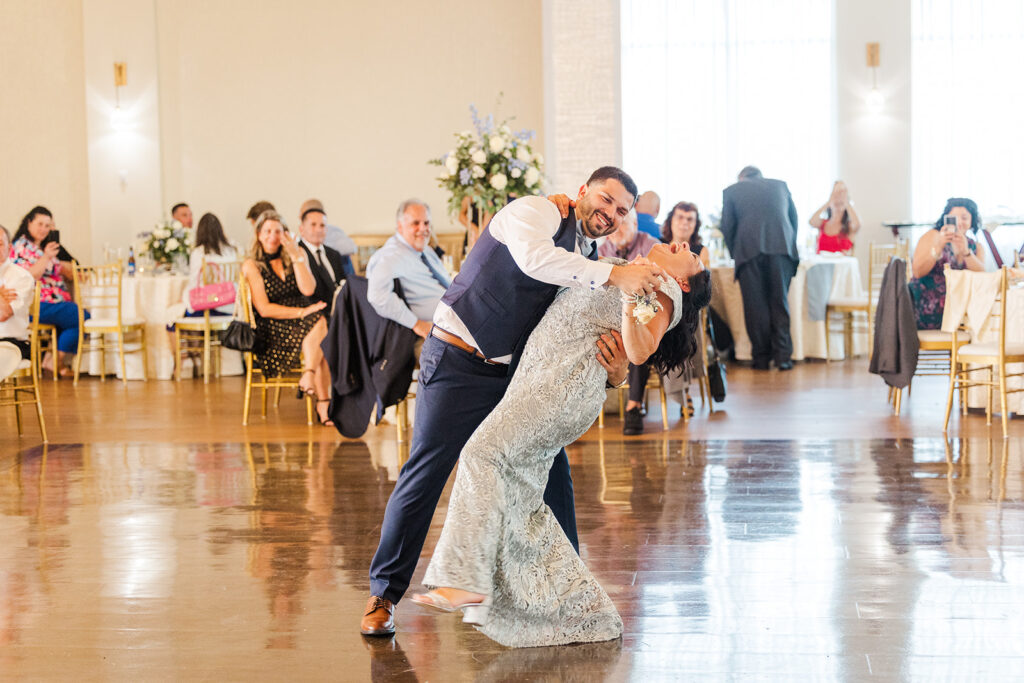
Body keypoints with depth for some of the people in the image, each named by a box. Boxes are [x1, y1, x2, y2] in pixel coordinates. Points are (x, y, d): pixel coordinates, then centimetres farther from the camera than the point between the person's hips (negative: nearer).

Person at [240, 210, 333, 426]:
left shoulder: (297, 255, 11)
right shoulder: (251, 265, 1)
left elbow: (308, 289, -5)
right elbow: (264, 309, -8)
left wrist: (296, 255, -11)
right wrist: (302, 312, -16)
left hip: (304, 325, 4)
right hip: (273, 331, -4)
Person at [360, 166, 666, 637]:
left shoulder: (588, 264, 11)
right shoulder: (536, 212, -10)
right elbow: (534, 259, -33)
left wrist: (614, 368, -18)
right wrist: (614, 275, -35)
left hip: (513, 372, 7)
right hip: (458, 364, -7)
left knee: (550, 469, 4)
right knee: (423, 475, -5)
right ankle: (383, 595, 8)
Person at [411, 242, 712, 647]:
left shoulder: (664, 292, 8)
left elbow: (639, 352, -9)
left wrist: (632, 312, -22)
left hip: (571, 375, -8)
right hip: (539, 371, 8)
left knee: (485, 450, -24)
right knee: (518, 497, 2)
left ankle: (466, 582, -30)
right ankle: (582, 611, 6)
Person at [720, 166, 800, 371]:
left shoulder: (731, 191, 15)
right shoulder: (780, 185, 21)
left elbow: (727, 227, 11)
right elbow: (794, 218, 23)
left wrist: (735, 254, 23)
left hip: (749, 249, -2)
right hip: (782, 247, 2)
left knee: (755, 305, 3)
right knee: (780, 302, 6)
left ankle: (761, 357, 4)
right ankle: (782, 356, 1)